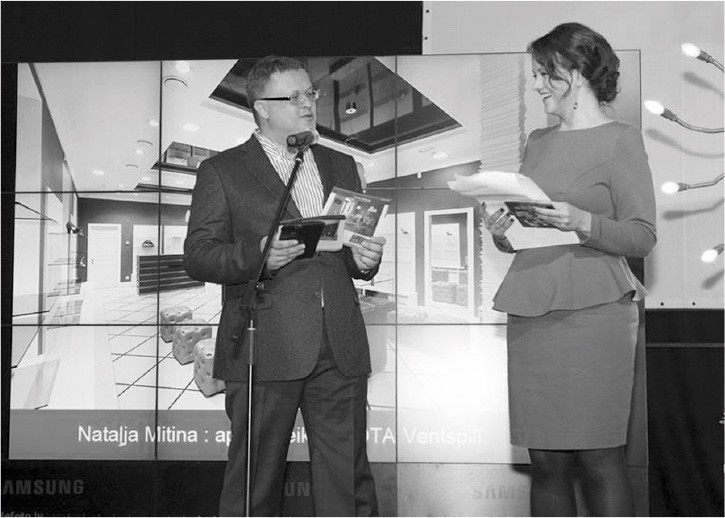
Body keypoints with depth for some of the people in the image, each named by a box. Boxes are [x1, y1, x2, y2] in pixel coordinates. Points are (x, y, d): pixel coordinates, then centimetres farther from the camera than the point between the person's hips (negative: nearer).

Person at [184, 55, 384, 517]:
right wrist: (255, 256, -19)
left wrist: (365, 259, 2)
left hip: (340, 352, 4)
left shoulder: (341, 166, 20)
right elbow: (197, 256, -1)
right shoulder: (222, 172, 5)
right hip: (265, 352, -3)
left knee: (348, 477, 3)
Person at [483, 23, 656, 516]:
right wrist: (502, 233, 2)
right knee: (545, 461, 7)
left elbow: (642, 237, -5)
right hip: (531, 314, 6)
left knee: (599, 459, -3)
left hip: (591, 312, -5)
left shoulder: (620, 139, 1)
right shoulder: (538, 143, 18)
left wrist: (583, 222, -20)